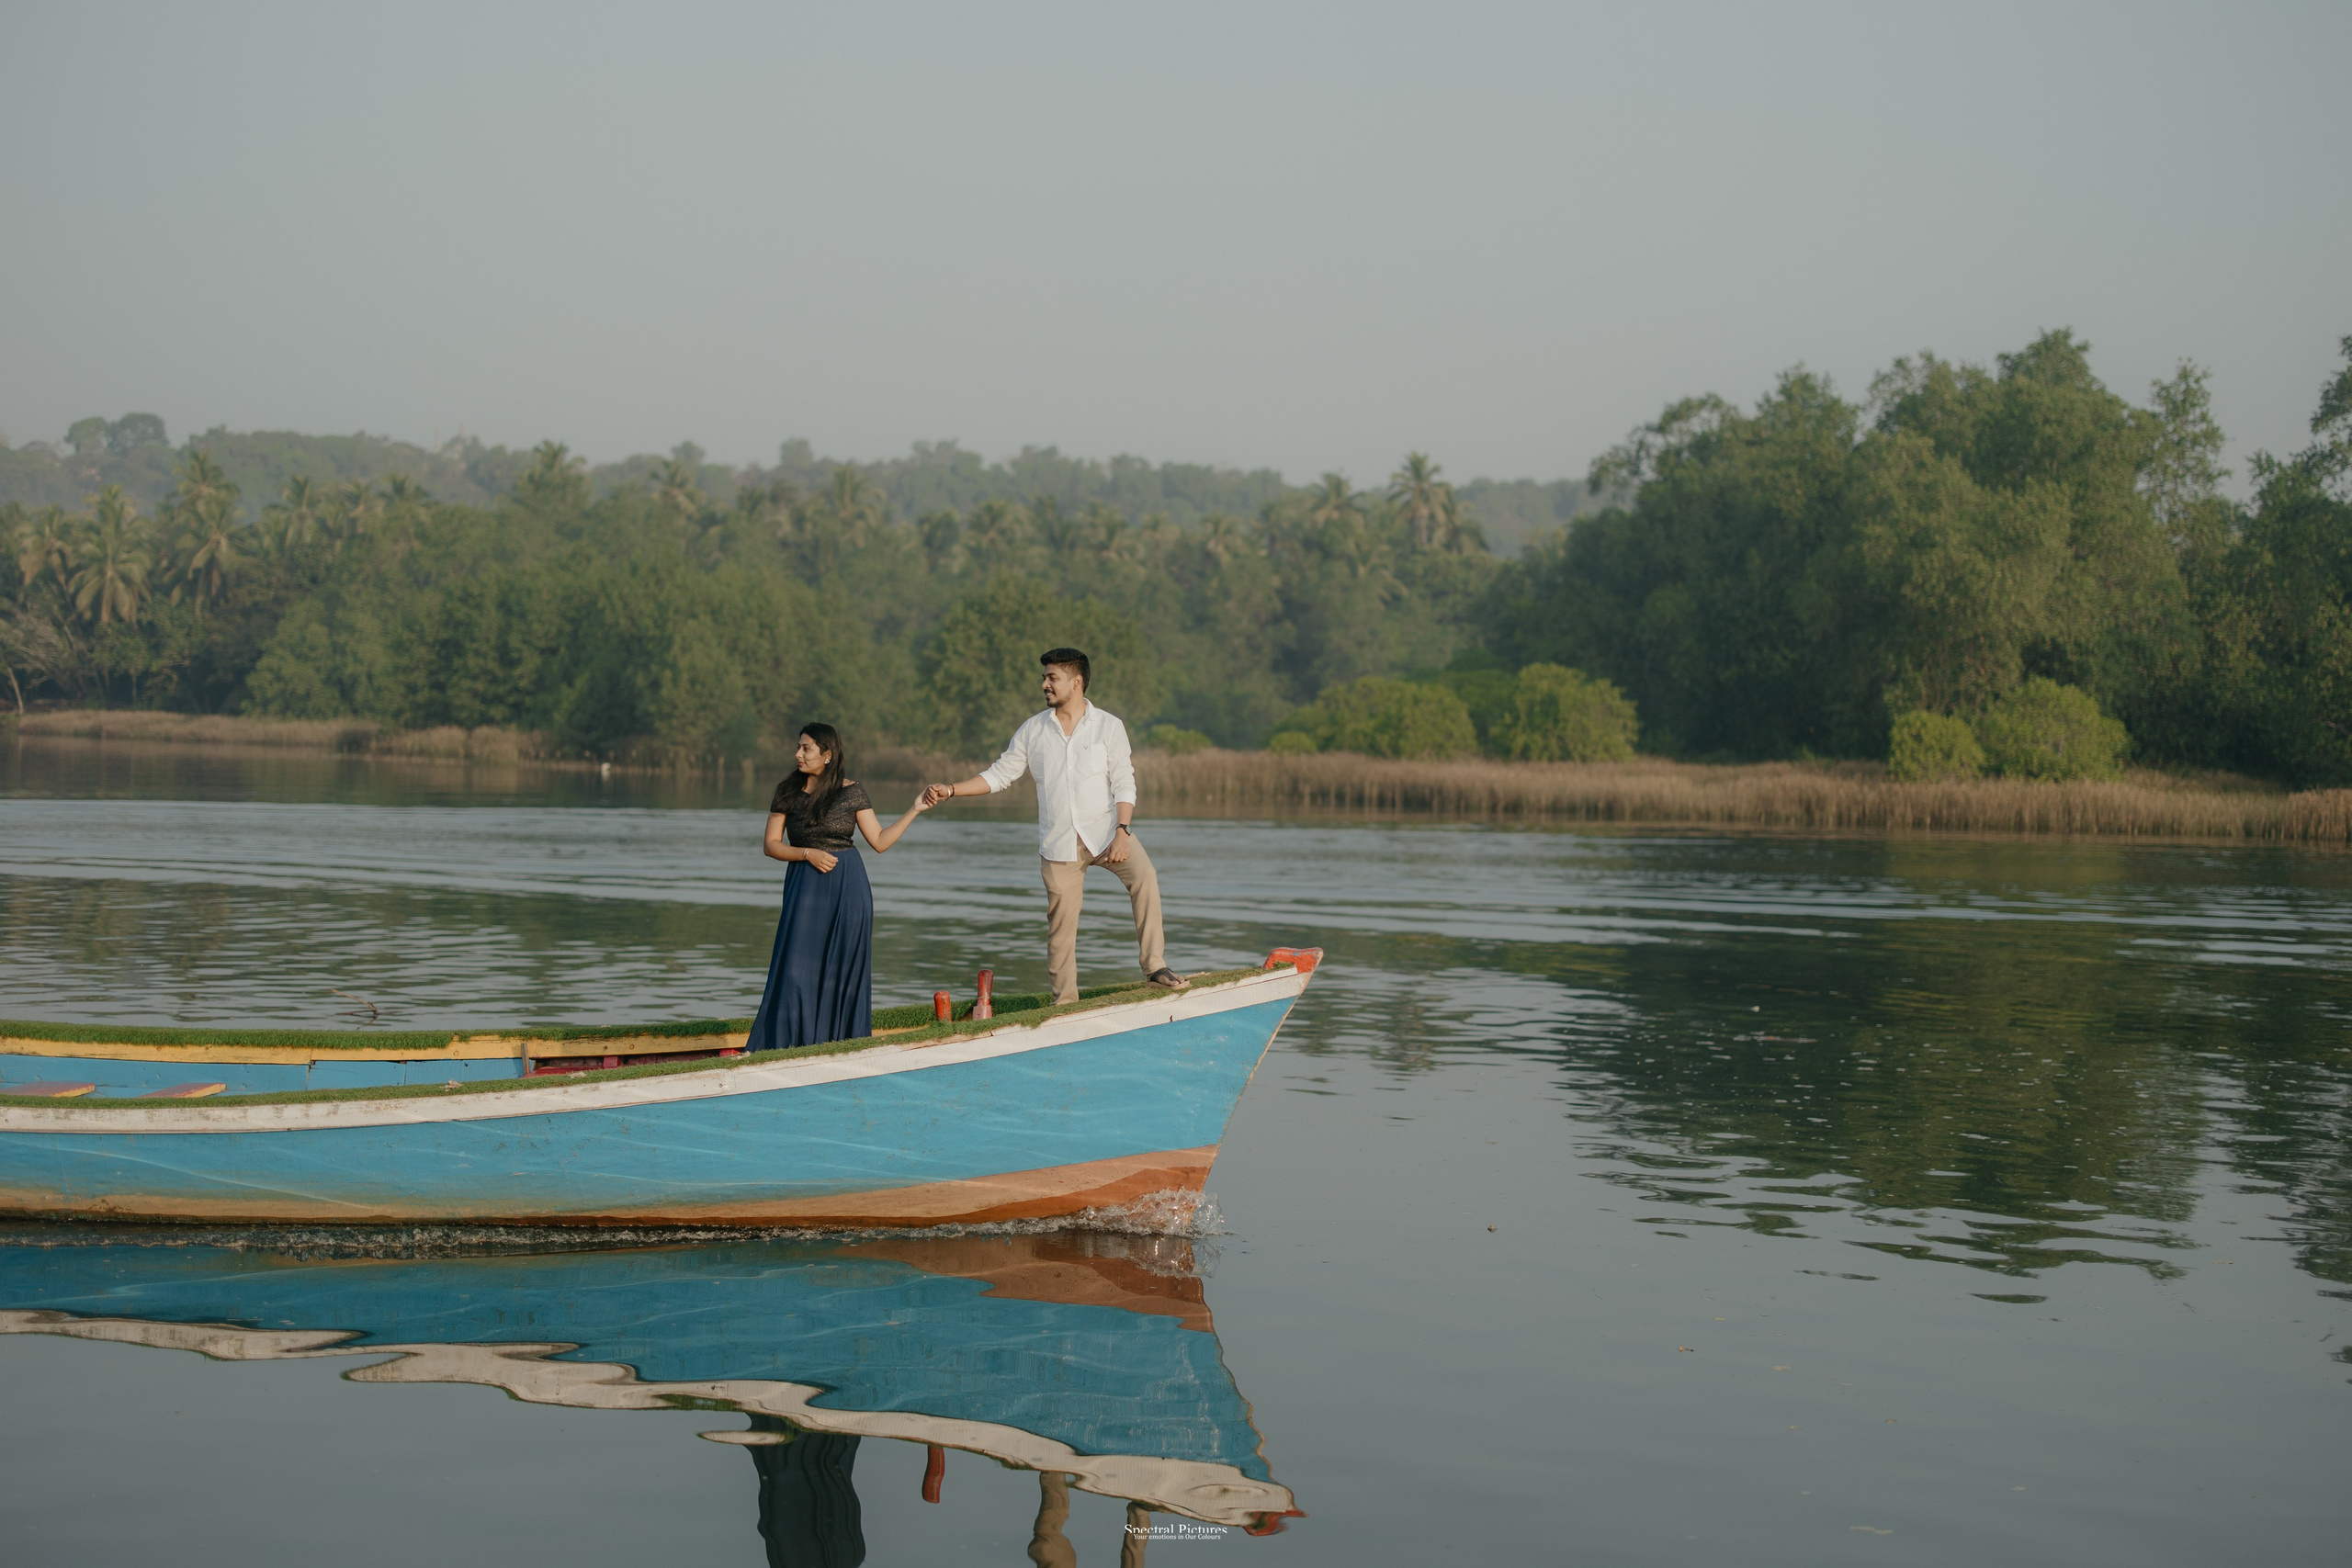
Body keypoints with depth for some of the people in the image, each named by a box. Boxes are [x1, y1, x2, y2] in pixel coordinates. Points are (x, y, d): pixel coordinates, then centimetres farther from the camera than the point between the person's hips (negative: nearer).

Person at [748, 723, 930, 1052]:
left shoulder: (852, 791, 0)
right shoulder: (788, 792, 3)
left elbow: (880, 842, 1)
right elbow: (770, 845, 2)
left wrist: (914, 810, -6)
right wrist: (809, 854, -12)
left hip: (847, 888, -1)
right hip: (805, 886, 1)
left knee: (844, 970, 1)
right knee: (798, 969, -4)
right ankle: (791, 1047, 3)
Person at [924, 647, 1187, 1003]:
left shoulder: (1108, 726, 0)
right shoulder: (1033, 731, 7)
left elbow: (1124, 784, -4)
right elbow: (999, 774, 11)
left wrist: (1122, 832, -16)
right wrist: (950, 791, 0)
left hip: (1104, 830, -2)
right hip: (1059, 841, 2)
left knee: (1144, 875, -26)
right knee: (1061, 922, 1)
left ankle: (1154, 966, -22)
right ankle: (1065, 1001, 10)